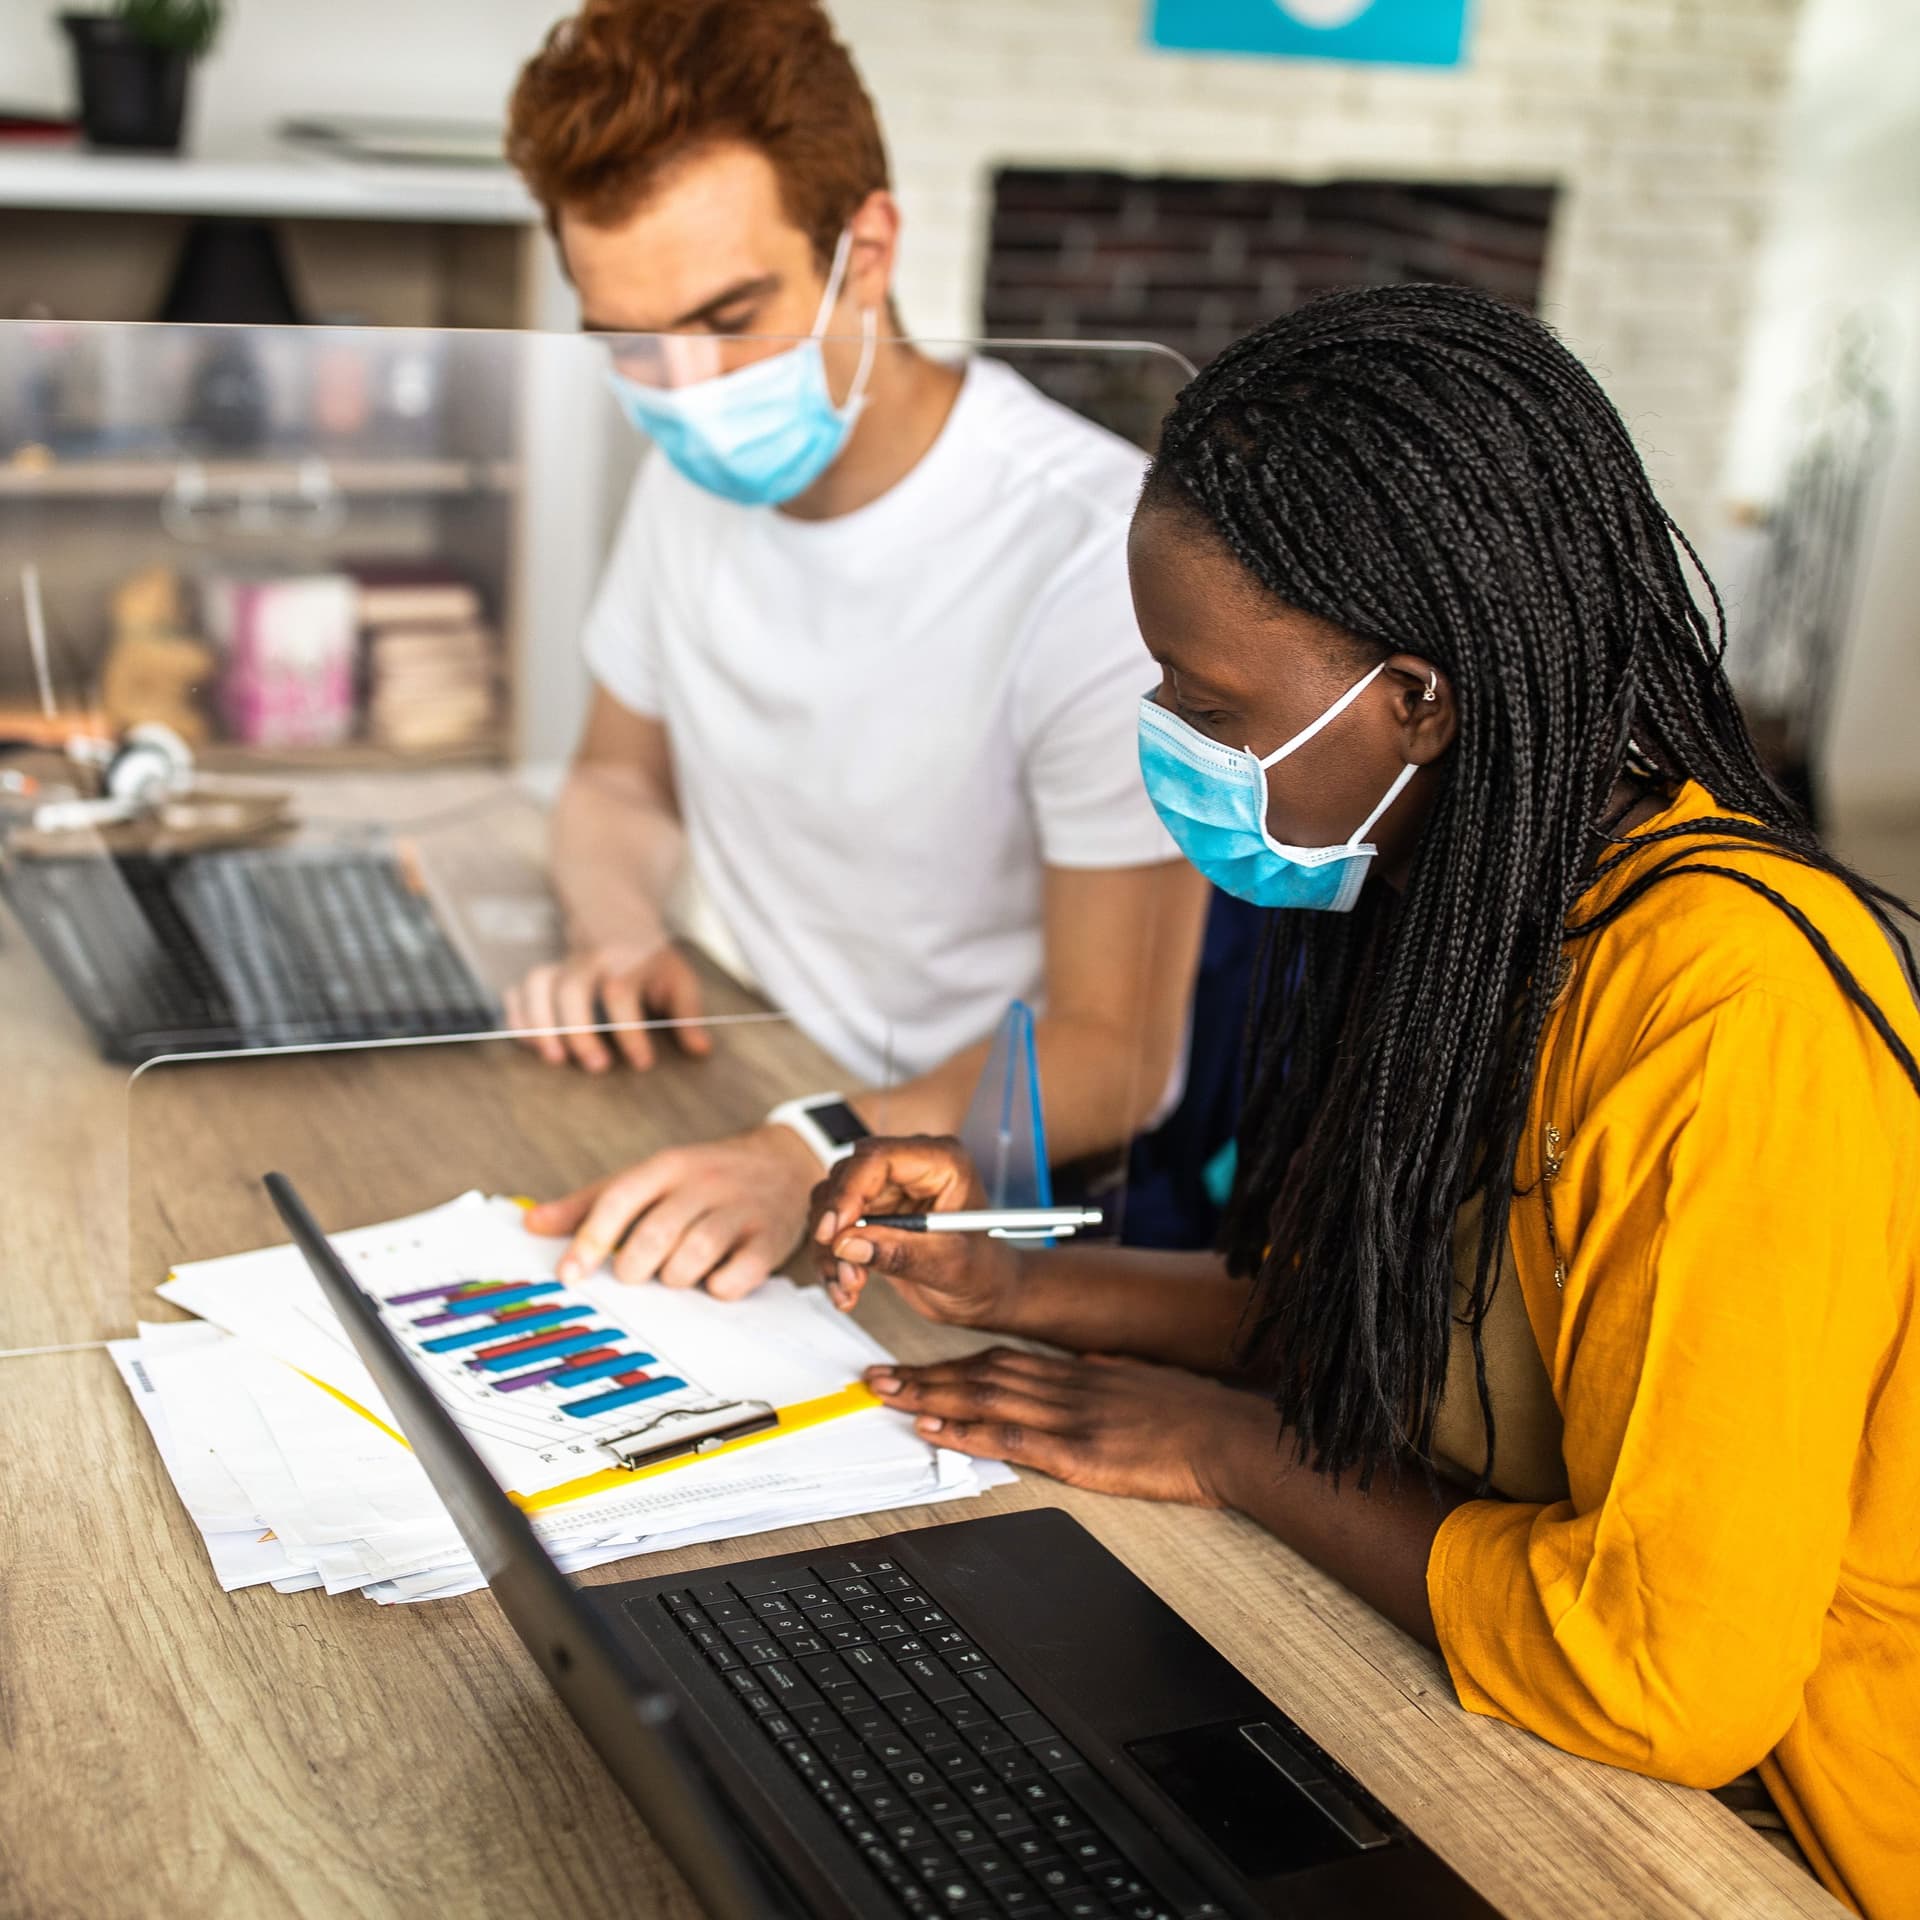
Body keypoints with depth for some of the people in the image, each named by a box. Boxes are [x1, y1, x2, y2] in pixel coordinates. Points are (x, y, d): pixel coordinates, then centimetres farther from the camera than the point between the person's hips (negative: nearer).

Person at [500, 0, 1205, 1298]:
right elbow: (620, 777, 15)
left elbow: (1112, 1049, -21)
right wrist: (622, 937, -8)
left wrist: (815, 1158, -37)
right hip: (750, 1102, 7)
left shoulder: (1105, 555, -24)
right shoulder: (702, 475, 0)